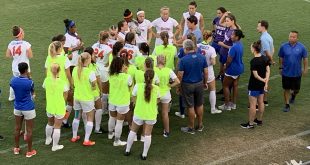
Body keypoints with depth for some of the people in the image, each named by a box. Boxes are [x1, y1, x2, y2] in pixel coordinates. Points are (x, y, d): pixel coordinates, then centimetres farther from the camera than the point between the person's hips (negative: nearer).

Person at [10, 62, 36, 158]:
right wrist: (28, 78, 1)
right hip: (28, 109, -5)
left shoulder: (13, 80, -9)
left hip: (17, 108, 5)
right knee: (29, 130, 7)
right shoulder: (30, 82, -22)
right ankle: (29, 151, 17)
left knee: (17, 128, 19)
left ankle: (16, 148, 33)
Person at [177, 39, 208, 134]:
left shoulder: (183, 60, -17)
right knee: (199, 105, 17)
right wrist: (205, 83, 14)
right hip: (199, 84, 4)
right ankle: (200, 125, 28)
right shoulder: (202, 57, -5)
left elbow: (180, 75, -15)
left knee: (190, 107, 6)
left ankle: (191, 128, 17)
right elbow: (206, 72, 0)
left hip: (187, 85, -4)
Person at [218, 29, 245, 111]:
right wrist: (226, 64, 10)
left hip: (233, 69, -9)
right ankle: (233, 104, 26)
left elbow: (229, 60, -24)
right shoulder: (240, 45, 1)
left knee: (225, 86, 6)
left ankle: (227, 105, 12)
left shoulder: (234, 47, -28)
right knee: (235, 85, 17)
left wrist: (225, 67, -5)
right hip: (239, 68, 9)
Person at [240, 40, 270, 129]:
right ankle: (259, 120, 33)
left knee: (252, 105, 1)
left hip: (254, 85, -8)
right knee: (260, 102, 19)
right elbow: (268, 71, 1)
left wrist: (263, 80, -7)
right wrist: (266, 82, -2)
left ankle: (250, 123, 9)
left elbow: (255, 75, -22)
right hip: (262, 85, 8)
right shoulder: (265, 58, 0)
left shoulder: (254, 61, -23)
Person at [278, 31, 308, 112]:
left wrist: (305, 69, 3)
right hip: (286, 72, 0)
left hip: (297, 73, 1)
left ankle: (293, 95, 47)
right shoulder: (283, 46, -8)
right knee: (286, 89, 5)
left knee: (296, 89, 13)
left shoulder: (301, 47, -8)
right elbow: (281, 58, 4)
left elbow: (305, 58, 2)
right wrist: (280, 67, 7)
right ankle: (287, 105, 18)